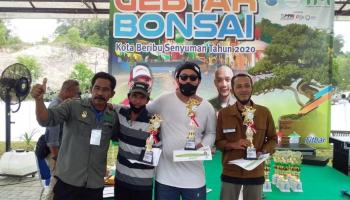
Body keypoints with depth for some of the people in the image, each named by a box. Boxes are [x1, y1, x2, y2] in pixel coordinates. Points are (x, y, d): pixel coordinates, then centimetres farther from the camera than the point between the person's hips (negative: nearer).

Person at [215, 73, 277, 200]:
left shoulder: (264, 112, -3)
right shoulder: (223, 113, -4)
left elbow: (273, 138, 5)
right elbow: (218, 141, 1)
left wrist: (263, 152, -13)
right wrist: (233, 145, -18)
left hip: (255, 173, 1)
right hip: (230, 173, 0)